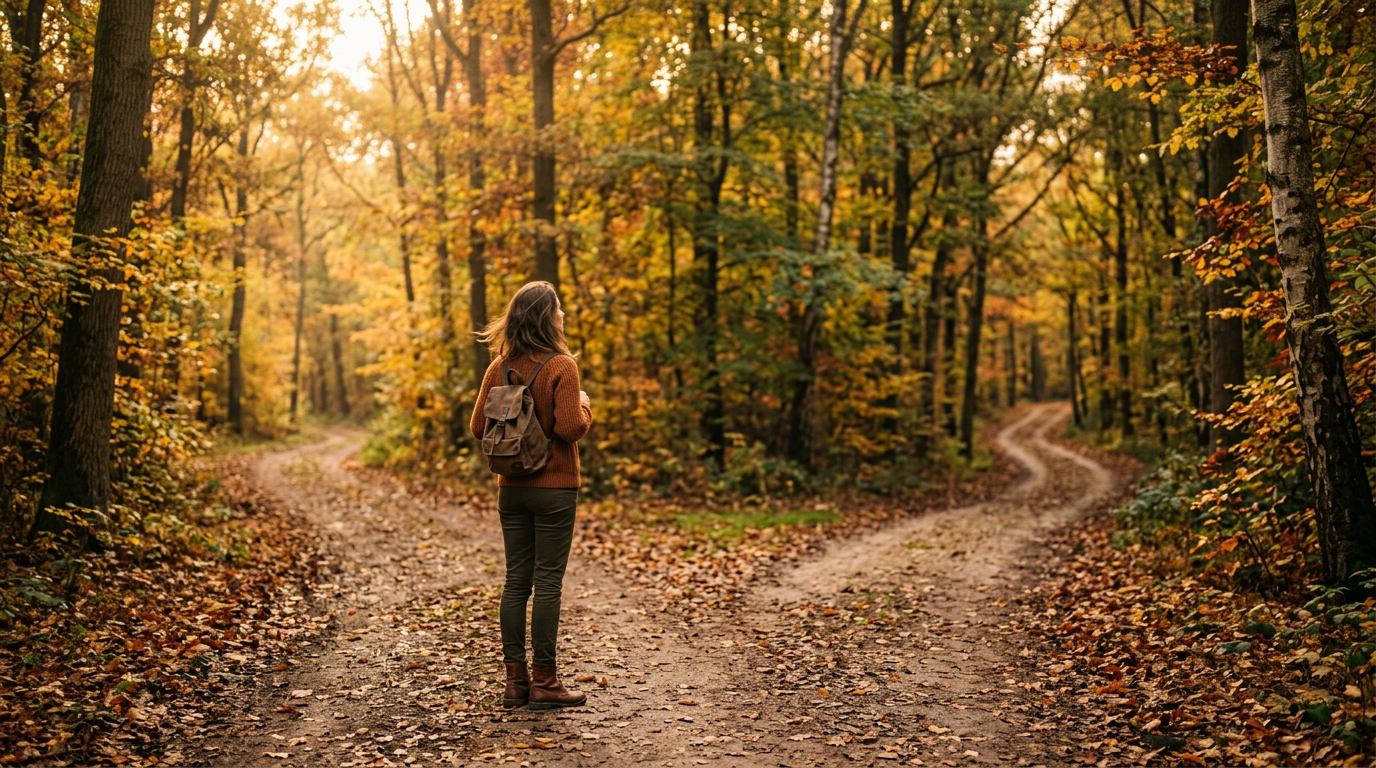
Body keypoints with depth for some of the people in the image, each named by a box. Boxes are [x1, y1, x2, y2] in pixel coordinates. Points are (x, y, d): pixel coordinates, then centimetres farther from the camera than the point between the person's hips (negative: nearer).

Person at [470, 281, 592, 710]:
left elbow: (478, 429, 6)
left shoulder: (500, 367, 4)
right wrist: (584, 406, 0)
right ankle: (543, 682, 4)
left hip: (512, 487, 5)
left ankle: (515, 680, 14)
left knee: (516, 582, 10)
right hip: (554, 487, -5)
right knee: (547, 583, 0)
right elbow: (571, 427, -19)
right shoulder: (561, 365, -13)